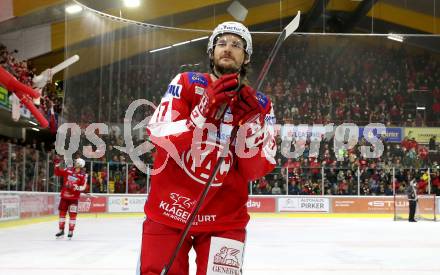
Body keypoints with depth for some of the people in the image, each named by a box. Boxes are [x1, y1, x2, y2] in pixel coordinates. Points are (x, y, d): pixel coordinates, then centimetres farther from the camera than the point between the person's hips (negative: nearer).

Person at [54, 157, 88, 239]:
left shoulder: (83, 175, -8)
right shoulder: (67, 170, 2)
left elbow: (83, 187, -14)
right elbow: (58, 173, 10)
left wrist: (76, 187, -29)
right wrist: (57, 165, -2)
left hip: (74, 198, -3)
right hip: (64, 196, 3)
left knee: (72, 214, -3)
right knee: (62, 212, 9)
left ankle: (70, 232, 10)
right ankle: (61, 230, 22)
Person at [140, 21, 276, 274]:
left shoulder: (260, 105, 2)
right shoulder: (186, 83, 0)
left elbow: (255, 171, -5)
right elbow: (158, 136, -12)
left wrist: (248, 121, -18)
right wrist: (205, 109, -23)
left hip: (224, 216, 1)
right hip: (168, 208, 0)